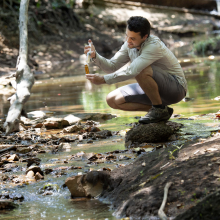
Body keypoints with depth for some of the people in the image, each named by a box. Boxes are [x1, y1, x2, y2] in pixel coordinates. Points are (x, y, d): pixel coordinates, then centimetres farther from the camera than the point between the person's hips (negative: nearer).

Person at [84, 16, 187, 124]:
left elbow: (131, 71, -37)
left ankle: (160, 110, -15)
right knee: (112, 100, -6)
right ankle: (155, 108, 1)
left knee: (141, 71, -35)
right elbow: (112, 67, 0)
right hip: (154, 90, 8)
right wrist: (95, 56, -19)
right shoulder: (129, 44, -3)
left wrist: (103, 79, -39)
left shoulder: (154, 46, -28)